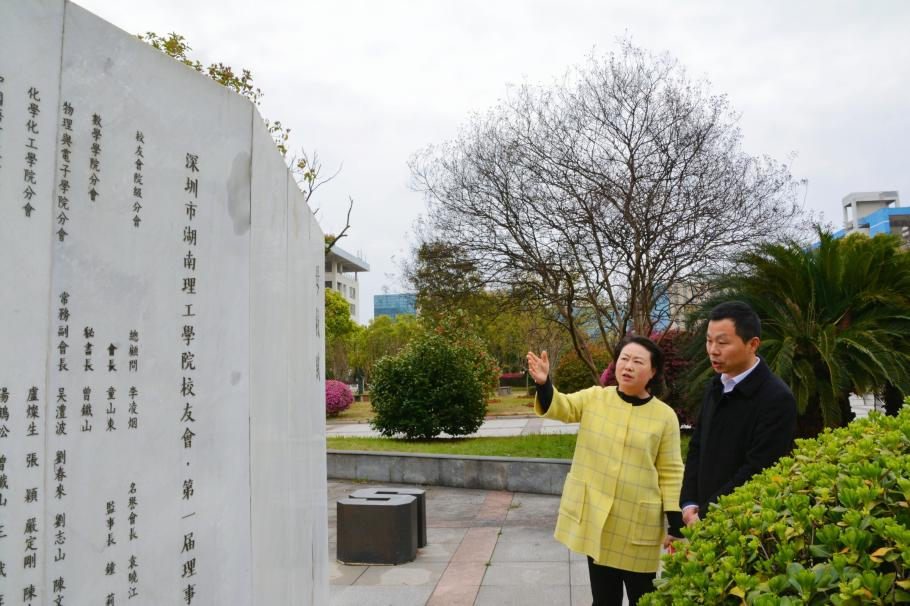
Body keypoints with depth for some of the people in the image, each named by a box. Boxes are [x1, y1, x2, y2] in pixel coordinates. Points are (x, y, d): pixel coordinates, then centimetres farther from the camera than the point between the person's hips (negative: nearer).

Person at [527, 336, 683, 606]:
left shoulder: (665, 416, -6)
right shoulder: (594, 398, -1)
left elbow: (670, 472, -3)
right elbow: (560, 407, -15)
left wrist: (676, 526, -6)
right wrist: (543, 383, -37)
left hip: (637, 524, -2)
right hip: (595, 517, 2)